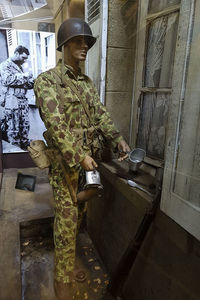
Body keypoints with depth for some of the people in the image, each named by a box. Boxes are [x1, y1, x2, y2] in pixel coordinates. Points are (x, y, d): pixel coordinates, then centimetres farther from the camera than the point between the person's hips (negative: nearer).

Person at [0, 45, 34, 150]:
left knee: (25, 125, 8)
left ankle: (25, 145, 19)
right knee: (13, 127, -3)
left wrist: (32, 82, 5)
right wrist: (23, 75, -17)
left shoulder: (20, 67, 22)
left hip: (22, 101, 8)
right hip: (11, 101, -8)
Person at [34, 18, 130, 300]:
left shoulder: (88, 83, 13)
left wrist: (117, 138, -7)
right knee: (66, 221, 1)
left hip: (88, 159, 7)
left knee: (77, 216, 18)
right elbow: (55, 123, -18)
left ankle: (69, 262, 39)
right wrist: (78, 156, -22)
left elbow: (101, 114, 9)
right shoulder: (47, 80, -8)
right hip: (65, 162, -6)